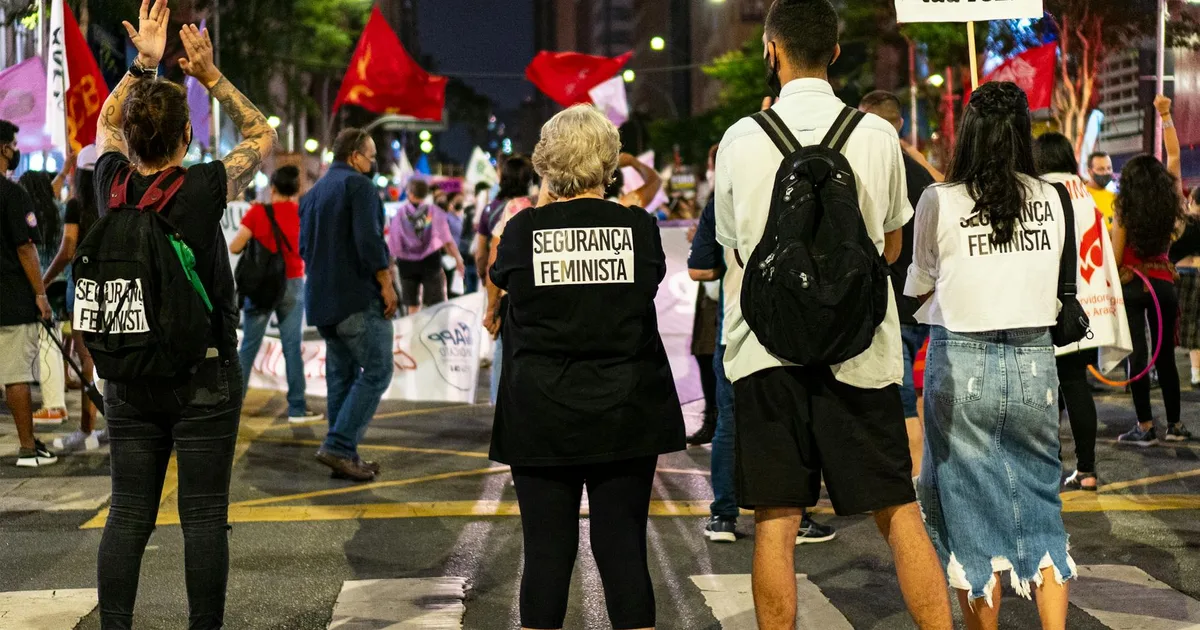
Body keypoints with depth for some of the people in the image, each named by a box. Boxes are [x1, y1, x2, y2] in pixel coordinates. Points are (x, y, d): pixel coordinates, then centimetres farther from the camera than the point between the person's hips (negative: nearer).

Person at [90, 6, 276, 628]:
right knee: (204, 516, 2)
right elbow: (262, 134, 3)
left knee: (128, 513, 8)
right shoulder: (204, 188, -14)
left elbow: (106, 123, 19)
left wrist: (141, 65, 14)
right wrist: (210, 75, 4)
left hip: (127, 378, 4)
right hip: (204, 377, -4)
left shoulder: (112, 185, -4)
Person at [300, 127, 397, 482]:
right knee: (376, 372, -6)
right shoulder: (358, 185, -9)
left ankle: (344, 455, 11)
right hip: (359, 296, -9)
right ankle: (338, 446, -13)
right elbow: (369, 239, -19)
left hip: (322, 299, 9)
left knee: (341, 375, 12)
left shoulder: (313, 193, 17)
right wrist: (386, 284, -13)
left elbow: (304, 246, 19)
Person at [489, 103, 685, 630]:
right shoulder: (639, 227, -4)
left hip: (541, 417, 0)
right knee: (623, 550, 5)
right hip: (625, 413, 1)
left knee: (547, 552, 5)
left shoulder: (524, 229, -5)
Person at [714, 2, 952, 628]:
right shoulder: (877, 135, 0)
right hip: (858, 349, 0)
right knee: (898, 511, 7)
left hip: (766, 348, 0)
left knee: (775, 522, 5)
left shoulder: (741, 139, -2)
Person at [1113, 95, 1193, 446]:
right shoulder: (1172, 205, -1)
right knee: (1165, 354, 12)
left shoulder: (1124, 213, -9)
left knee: (1137, 355, -2)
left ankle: (1145, 427, -4)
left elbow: (1115, 258, -7)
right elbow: (1174, 155, 8)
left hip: (1130, 285, -3)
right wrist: (1165, 115, 12)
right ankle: (1174, 424, 16)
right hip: (1164, 285, 3)